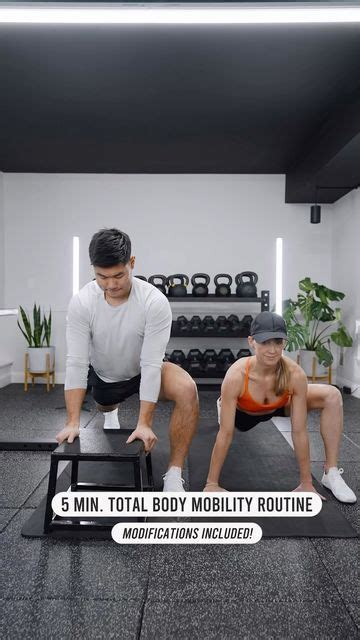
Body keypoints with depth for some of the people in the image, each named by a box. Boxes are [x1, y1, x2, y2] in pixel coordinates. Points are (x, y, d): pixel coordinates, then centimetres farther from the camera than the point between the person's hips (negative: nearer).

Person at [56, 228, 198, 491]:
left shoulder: (155, 302, -33)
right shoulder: (81, 303, -26)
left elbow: (151, 364, -33)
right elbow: (76, 362, -25)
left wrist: (144, 424, -35)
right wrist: (73, 422, -29)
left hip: (143, 371, -2)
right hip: (104, 376, 3)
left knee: (187, 390, -32)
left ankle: (174, 476, -21)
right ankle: (111, 412, 72)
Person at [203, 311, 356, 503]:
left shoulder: (296, 375, -38)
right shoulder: (236, 376, -42)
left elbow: (299, 432, -30)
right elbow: (225, 434, -36)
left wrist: (307, 483, -24)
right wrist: (211, 484, -30)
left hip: (278, 406, 1)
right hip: (244, 413, 0)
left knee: (332, 396, -20)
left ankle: (331, 472, -11)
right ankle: (223, 405, 66)